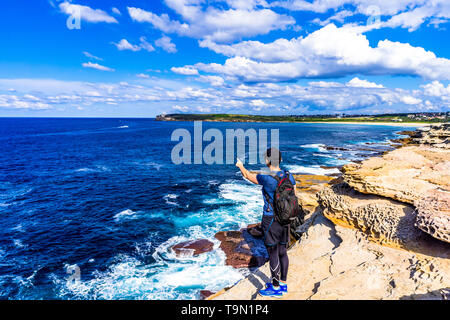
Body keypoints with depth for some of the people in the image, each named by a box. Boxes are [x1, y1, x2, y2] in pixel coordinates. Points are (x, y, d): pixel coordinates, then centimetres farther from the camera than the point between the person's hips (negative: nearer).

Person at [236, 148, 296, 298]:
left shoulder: (267, 179, -23)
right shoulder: (289, 175, -3)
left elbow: (248, 175, -5)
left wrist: (240, 166, 16)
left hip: (270, 221, -7)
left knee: (273, 254, 6)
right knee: (282, 252, 19)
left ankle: (276, 289, 20)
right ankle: (283, 284, 34)